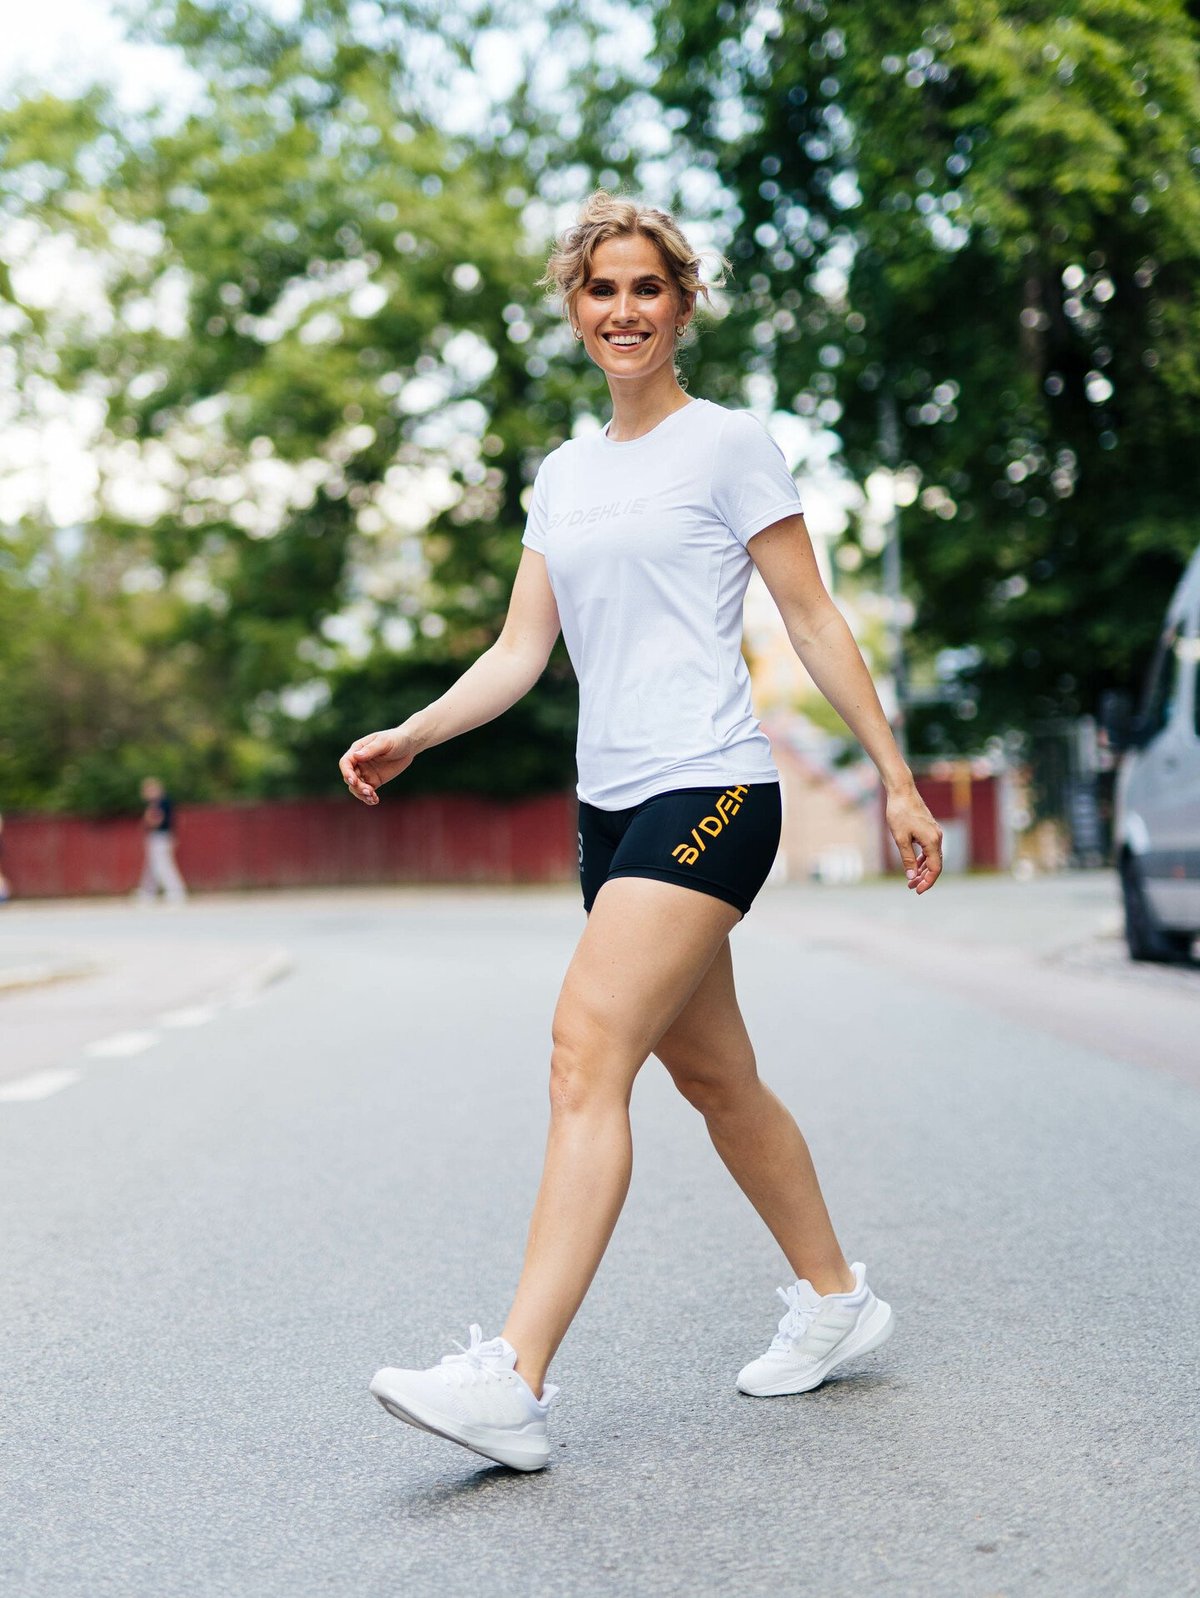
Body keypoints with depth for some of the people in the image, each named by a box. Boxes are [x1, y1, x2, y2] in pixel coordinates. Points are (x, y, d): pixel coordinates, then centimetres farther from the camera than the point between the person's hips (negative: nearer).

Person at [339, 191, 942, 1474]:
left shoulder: (729, 444, 0)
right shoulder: (562, 477, 17)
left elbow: (814, 622, 1)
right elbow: (520, 649, 12)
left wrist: (896, 778, -1)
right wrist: (409, 736, -3)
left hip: (709, 791, -7)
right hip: (611, 802, 7)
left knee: (587, 1054, -19)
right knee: (711, 1076, 13)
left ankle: (512, 1381, -21)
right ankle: (834, 1298, 30)